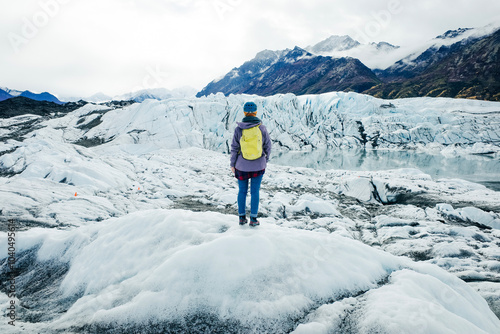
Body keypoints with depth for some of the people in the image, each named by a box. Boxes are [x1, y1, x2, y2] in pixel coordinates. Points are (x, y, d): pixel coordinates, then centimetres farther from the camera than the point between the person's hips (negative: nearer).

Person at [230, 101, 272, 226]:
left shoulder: (238, 129, -11)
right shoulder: (262, 128, -8)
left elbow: (234, 148, -6)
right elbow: (267, 146, 0)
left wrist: (232, 164, 6)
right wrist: (265, 161, 15)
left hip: (242, 166, 0)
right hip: (258, 166, 0)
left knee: (242, 191, 14)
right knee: (255, 192, 9)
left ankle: (242, 217, 21)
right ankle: (253, 219, 13)